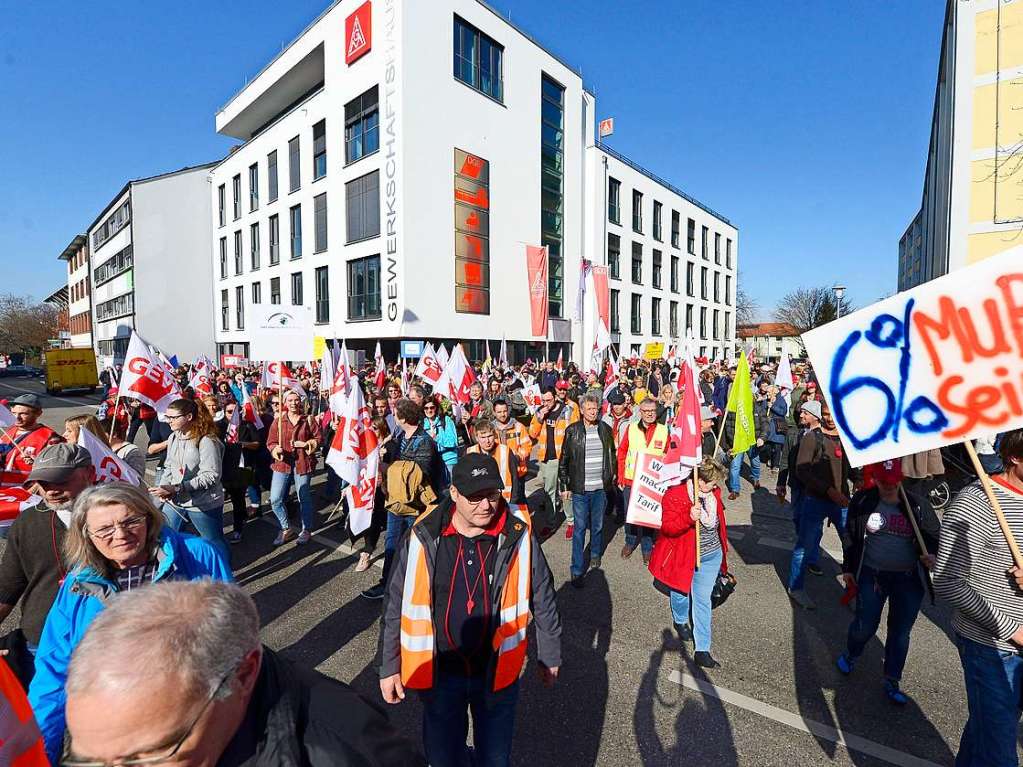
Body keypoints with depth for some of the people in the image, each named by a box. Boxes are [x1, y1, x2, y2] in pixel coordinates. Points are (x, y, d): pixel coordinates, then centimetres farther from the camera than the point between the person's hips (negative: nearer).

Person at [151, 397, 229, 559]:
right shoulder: (173, 437, 5)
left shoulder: (207, 441, -20)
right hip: (174, 502, 7)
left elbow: (210, 475, -23)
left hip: (203, 504, -7)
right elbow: (169, 467, 14)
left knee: (215, 543, 9)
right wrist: (163, 487, -5)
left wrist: (176, 488, -24)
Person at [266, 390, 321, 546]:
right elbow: (270, 442, 4)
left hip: (303, 463, -1)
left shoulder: (309, 420, 2)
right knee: (275, 500, -1)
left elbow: (318, 438, 4)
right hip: (282, 463, 2)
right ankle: (286, 529, 20)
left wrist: (307, 444, -13)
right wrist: (276, 449, -17)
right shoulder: (278, 421, 4)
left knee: (304, 498, 7)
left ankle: (306, 530, 26)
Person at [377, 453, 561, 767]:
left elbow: (543, 599, -3)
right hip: (438, 673, 0)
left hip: (497, 671, 0)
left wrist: (550, 656, 6)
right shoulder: (423, 539, -17)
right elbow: (395, 606, -4)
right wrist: (388, 667, 1)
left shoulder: (518, 537, -16)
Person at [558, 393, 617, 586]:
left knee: (597, 525, 17)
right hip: (580, 489, -2)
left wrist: (613, 478, 9)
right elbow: (564, 460, 0)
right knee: (579, 528, 2)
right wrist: (566, 485, -1)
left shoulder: (605, 429, 3)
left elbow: (612, 455, 12)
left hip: (601, 488, 2)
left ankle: (595, 554, 42)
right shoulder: (572, 430, -4)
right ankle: (577, 570, 10)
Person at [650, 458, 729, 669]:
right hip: (682, 556, -3)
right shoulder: (675, 495, -24)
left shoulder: (713, 493, -5)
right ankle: (680, 621, 52)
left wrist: (722, 546, 25)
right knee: (681, 593, 19)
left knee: (702, 600, 6)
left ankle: (702, 651, 15)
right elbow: (667, 527, -26)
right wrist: (689, 518, -41)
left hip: (710, 556, 4)